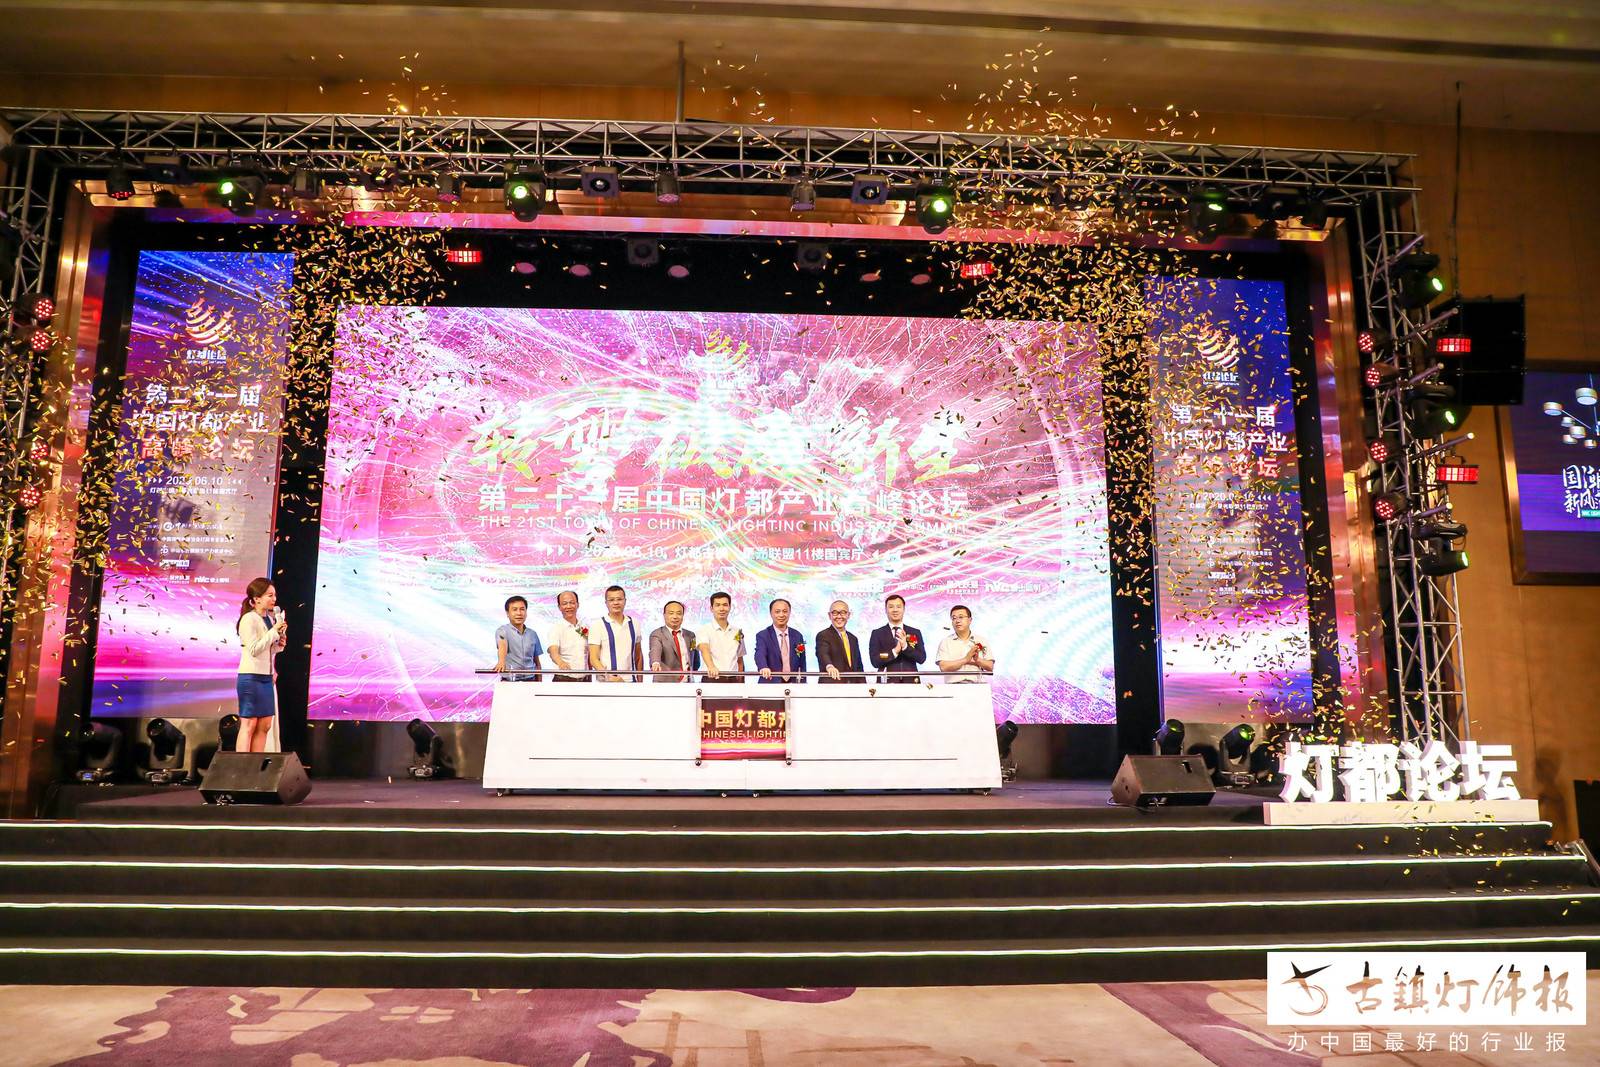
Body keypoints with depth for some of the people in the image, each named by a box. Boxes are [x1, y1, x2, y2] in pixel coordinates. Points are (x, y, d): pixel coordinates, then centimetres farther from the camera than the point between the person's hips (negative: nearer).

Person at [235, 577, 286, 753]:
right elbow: (254, 649, -19)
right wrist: (274, 631, -17)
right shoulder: (249, 619, -11)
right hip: (251, 677, -8)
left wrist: (280, 644, 3)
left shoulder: (270, 619, 13)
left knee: (264, 725, 8)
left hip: (266, 677, 8)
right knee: (249, 725, -5)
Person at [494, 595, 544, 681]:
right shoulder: (502, 631, -4)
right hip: (509, 682, -4)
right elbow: (502, 646, -27)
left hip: (530, 680, 4)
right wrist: (501, 661, -47)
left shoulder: (532, 635, 11)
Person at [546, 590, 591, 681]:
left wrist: (590, 677, 10)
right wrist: (561, 662, -41)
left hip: (584, 679, 5)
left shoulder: (585, 628, 11)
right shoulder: (556, 629, -4)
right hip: (564, 679, -4)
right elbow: (553, 651, -20)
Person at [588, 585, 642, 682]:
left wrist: (640, 680, 9)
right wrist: (609, 676, -21)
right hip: (606, 681, -3)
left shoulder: (633, 624, 10)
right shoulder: (597, 626, -2)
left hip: (631, 680, 3)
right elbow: (593, 659, -6)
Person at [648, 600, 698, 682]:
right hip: (665, 682, -4)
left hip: (687, 684, 4)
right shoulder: (657, 634, -2)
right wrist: (655, 663, -42)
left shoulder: (690, 635, 13)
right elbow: (655, 651, -23)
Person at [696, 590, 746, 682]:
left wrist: (741, 681, 11)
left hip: (733, 679, 5)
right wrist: (711, 667, -41)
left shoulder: (737, 632, 13)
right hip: (712, 679, -4)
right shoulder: (705, 630, -2)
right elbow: (704, 649, -22)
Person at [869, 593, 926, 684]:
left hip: (910, 682, 2)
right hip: (887, 682, -2)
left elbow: (922, 659, 0)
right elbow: (875, 661, -4)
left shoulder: (915, 633, 11)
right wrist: (895, 651, -17)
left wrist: (905, 646, -15)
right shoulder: (877, 634, 6)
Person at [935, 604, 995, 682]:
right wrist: (965, 660, -6)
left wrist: (977, 660, -5)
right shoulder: (945, 642, 11)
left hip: (976, 684, 2)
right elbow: (943, 667, -3)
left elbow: (990, 667, 12)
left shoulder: (982, 641, 16)